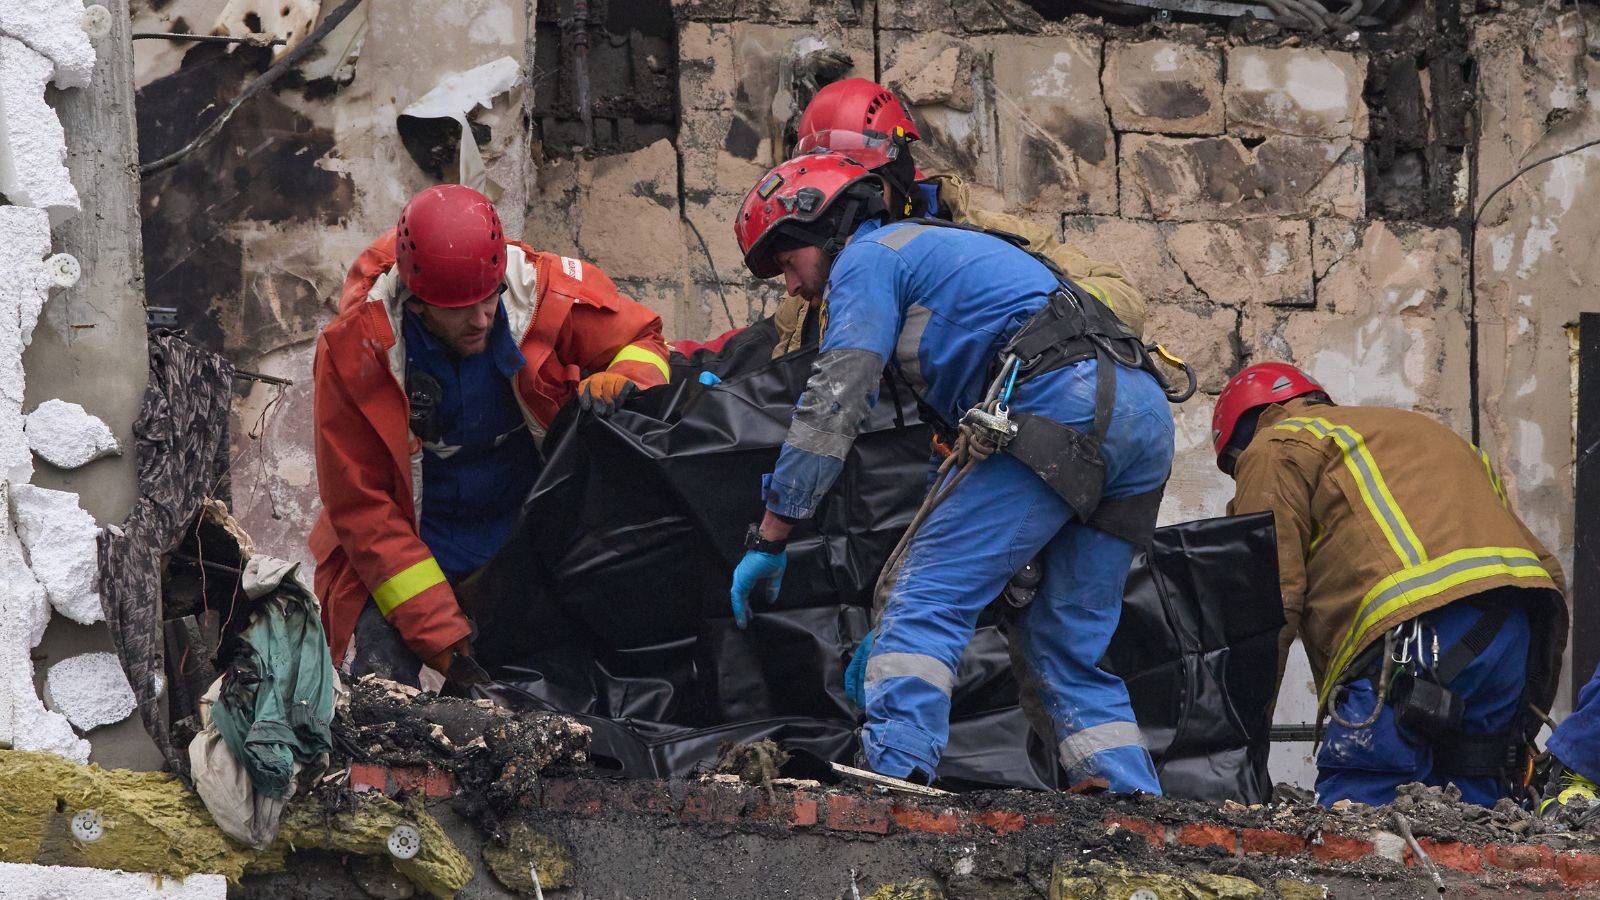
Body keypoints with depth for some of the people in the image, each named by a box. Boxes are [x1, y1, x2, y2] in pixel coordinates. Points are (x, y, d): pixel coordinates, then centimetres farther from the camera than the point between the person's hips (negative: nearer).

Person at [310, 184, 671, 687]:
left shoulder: (548, 293, -15)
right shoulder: (354, 348, -18)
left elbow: (641, 340, 4)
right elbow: (360, 505, -13)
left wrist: (624, 379, -23)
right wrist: (435, 625, -20)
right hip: (403, 553, -1)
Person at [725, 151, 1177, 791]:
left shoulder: (867, 258, 10)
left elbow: (832, 407, -1)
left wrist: (768, 540, 3)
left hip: (1064, 400, -9)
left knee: (930, 594, -9)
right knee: (1067, 643, 14)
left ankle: (894, 772, -23)